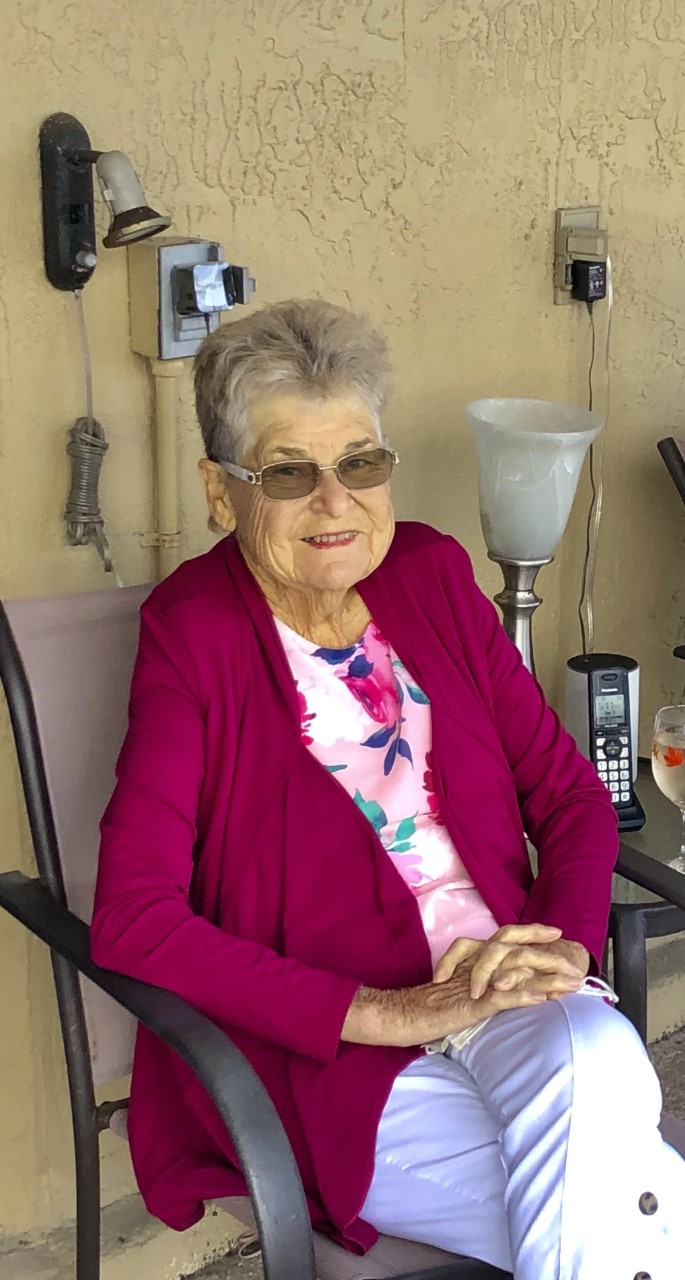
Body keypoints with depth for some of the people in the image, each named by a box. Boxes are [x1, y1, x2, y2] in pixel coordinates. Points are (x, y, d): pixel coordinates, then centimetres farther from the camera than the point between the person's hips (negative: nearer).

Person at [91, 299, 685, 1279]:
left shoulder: (431, 576, 8)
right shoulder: (193, 636, -7)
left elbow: (569, 792, 11)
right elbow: (132, 923, -16)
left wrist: (564, 944, -10)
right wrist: (390, 1013, -20)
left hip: (509, 996, 4)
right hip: (320, 1052, -4)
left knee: (598, 1059, -31)